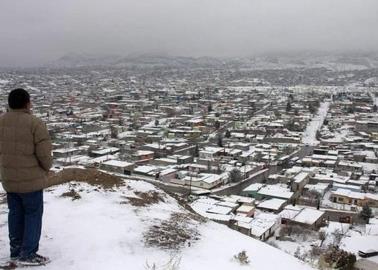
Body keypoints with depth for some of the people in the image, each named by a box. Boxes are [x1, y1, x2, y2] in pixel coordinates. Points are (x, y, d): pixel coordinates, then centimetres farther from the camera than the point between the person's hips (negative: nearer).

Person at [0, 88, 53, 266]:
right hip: (31, 178, -6)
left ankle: (16, 252, 26)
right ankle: (28, 254, 10)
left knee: (15, 213, 17)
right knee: (33, 214, 6)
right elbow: (44, 153, -18)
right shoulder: (35, 123, -18)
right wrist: (47, 167, 2)